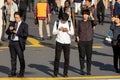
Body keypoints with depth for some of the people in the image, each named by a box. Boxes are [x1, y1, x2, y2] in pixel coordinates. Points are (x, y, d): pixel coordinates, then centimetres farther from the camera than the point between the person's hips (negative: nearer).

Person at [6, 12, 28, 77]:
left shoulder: (24, 25, -3)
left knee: (21, 58, -1)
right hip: (12, 42, 5)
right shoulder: (12, 24, 13)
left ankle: (21, 73, 8)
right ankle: (13, 72, 17)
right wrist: (9, 29, -9)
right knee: (13, 58, 10)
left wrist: (17, 33, -16)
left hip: (19, 43, -5)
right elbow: (7, 32, 13)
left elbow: (25, 34, -13)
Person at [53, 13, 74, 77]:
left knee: (67, 58, 2)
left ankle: (65, 73, 11)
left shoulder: (70, 23, 3)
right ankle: (55, 73, 5)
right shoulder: (57, 22, 0)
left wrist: (67, 31, -16)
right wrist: (59, 29, -18)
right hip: (59, 42, -1)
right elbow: (54, 32, 0)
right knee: (57, 58, -3)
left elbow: (72, 33, 4)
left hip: (67, 42, 1)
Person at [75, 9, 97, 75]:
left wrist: (91, 16, -18)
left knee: (89, 57, 1)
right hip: (81, 42, 0)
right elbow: (77, 31, 9)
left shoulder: (90, 22, 3)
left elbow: (95, 23, -18)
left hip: (89, 41, 0)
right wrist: (77, 37, -3)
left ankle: (88, 70, 8)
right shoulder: (80, 23, 6)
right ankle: (82, 70, 13)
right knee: (82, 56, 3)